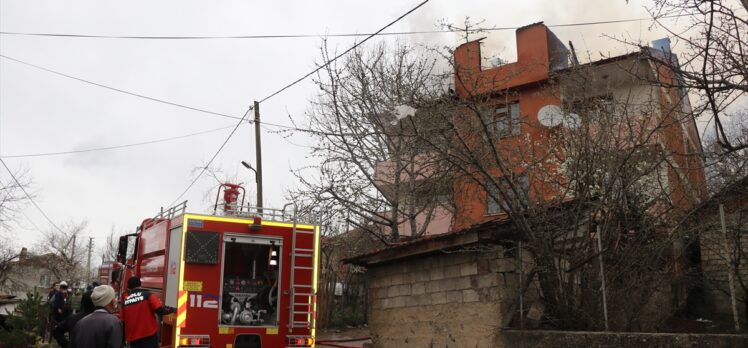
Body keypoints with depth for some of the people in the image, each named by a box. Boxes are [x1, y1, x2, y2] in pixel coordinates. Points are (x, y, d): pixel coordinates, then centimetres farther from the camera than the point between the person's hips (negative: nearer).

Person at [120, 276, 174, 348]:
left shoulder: (125, 302, 8)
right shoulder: (147, 295, -3)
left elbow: (122, 322, 10)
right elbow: (159, 310, -12)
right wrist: (171, 310, 7)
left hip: (133, 338, 4)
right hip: (149, 335, -4)